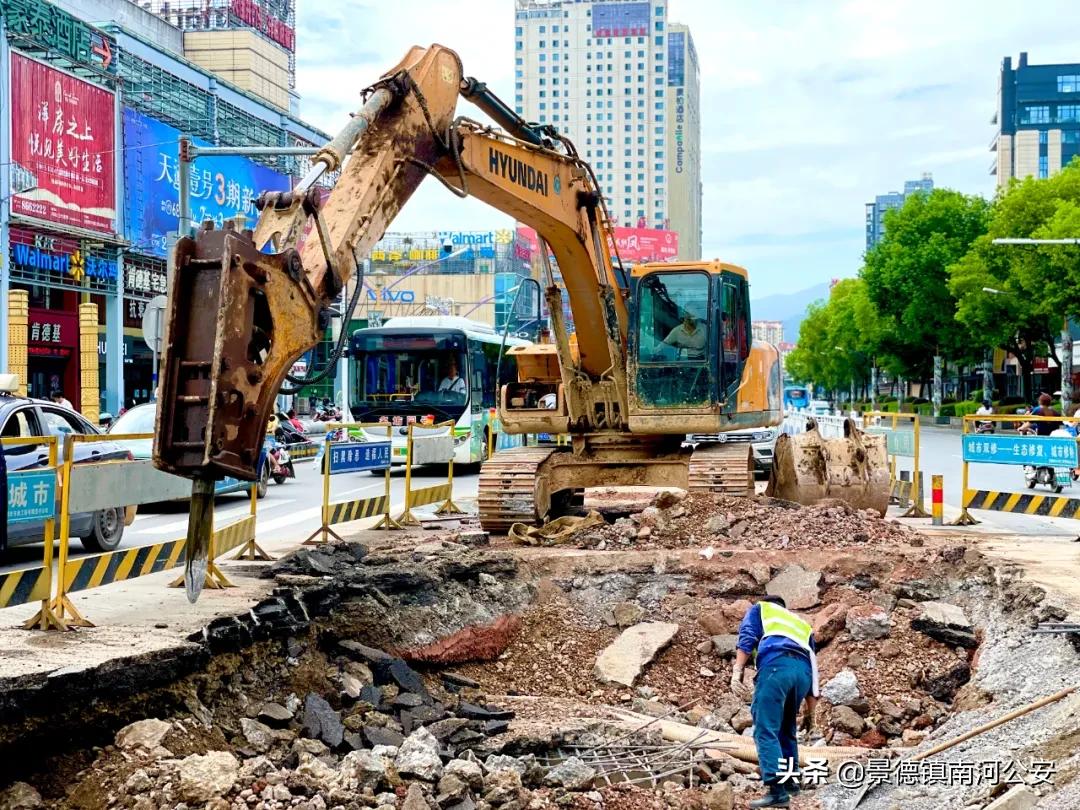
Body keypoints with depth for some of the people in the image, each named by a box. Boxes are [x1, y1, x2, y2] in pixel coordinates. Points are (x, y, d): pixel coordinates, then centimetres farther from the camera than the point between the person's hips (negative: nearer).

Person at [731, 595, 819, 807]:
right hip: (803, 670, 5)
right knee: (786, 728, 25)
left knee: (766, 730, -9)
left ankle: (777, 790, -20)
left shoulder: (759, 609, 28)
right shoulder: (803, 625, 39)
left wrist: (737, 672, -4)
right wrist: (810, 713, 37)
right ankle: (791, 780, 29)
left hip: (776, 665, -5)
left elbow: (746, 639, 7)